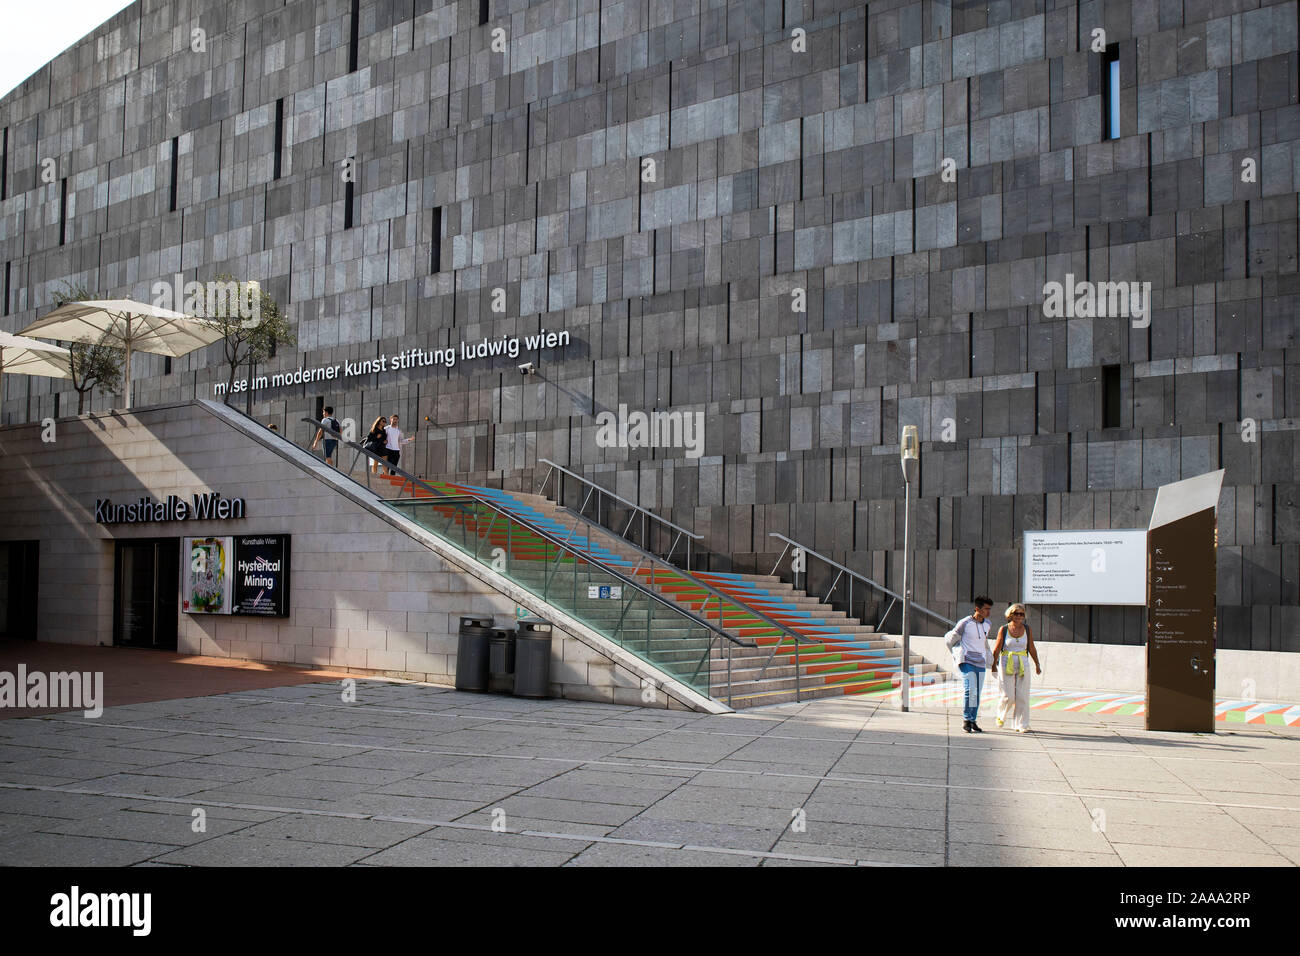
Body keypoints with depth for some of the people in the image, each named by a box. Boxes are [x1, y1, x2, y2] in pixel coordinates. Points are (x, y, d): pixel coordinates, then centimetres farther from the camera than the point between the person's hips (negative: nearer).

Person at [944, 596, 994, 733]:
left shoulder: (987, 624, 9)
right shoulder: (965, 623, -8)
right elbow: (949, 639, 3)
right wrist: (958, 655, 10)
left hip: (980, 664, 6)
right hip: (967, 662, -6)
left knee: (977, 693, 6)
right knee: (971, 690, -18)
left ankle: (972, 721, 17)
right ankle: (966, 719, -4)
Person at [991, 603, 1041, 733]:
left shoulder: (1027, 629, 4)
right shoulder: (1003, 629, -2)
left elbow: (1032, 649, 12)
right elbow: (997, 649, -1)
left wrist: (1037, 665, 14)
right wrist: (994, 666, -5)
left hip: (1022, 666, 2)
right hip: (1007, 665, -2)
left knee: (1022, 696, -3)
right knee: (1008, 696, -6)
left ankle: (1021, 725, 6)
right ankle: (1001, 714, 25)